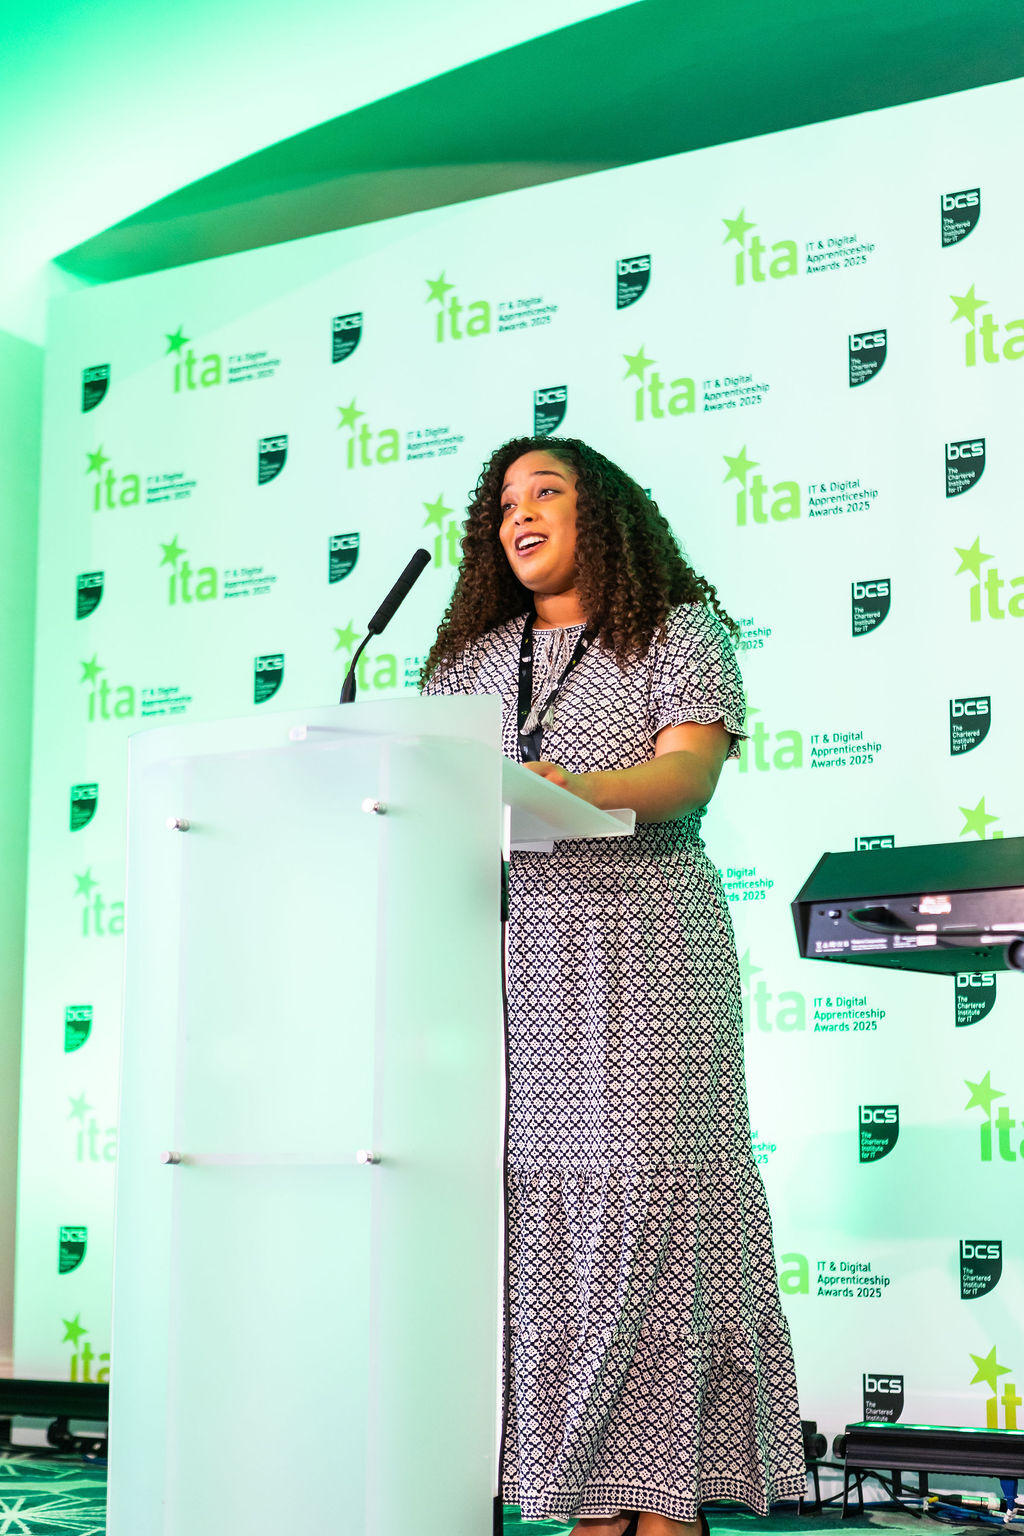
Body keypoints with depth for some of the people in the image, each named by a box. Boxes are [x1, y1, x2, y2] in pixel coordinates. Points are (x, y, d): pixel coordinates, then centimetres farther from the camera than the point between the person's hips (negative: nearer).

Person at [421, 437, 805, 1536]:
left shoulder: (680, 632, 9)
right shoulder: (472, 657, 22)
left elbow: (691, 769, -6)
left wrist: (576, 793, -25)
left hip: (644, 940, -4)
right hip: (508, 949, 4)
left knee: (645, 1184, -10)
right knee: (536, 1192, -3)